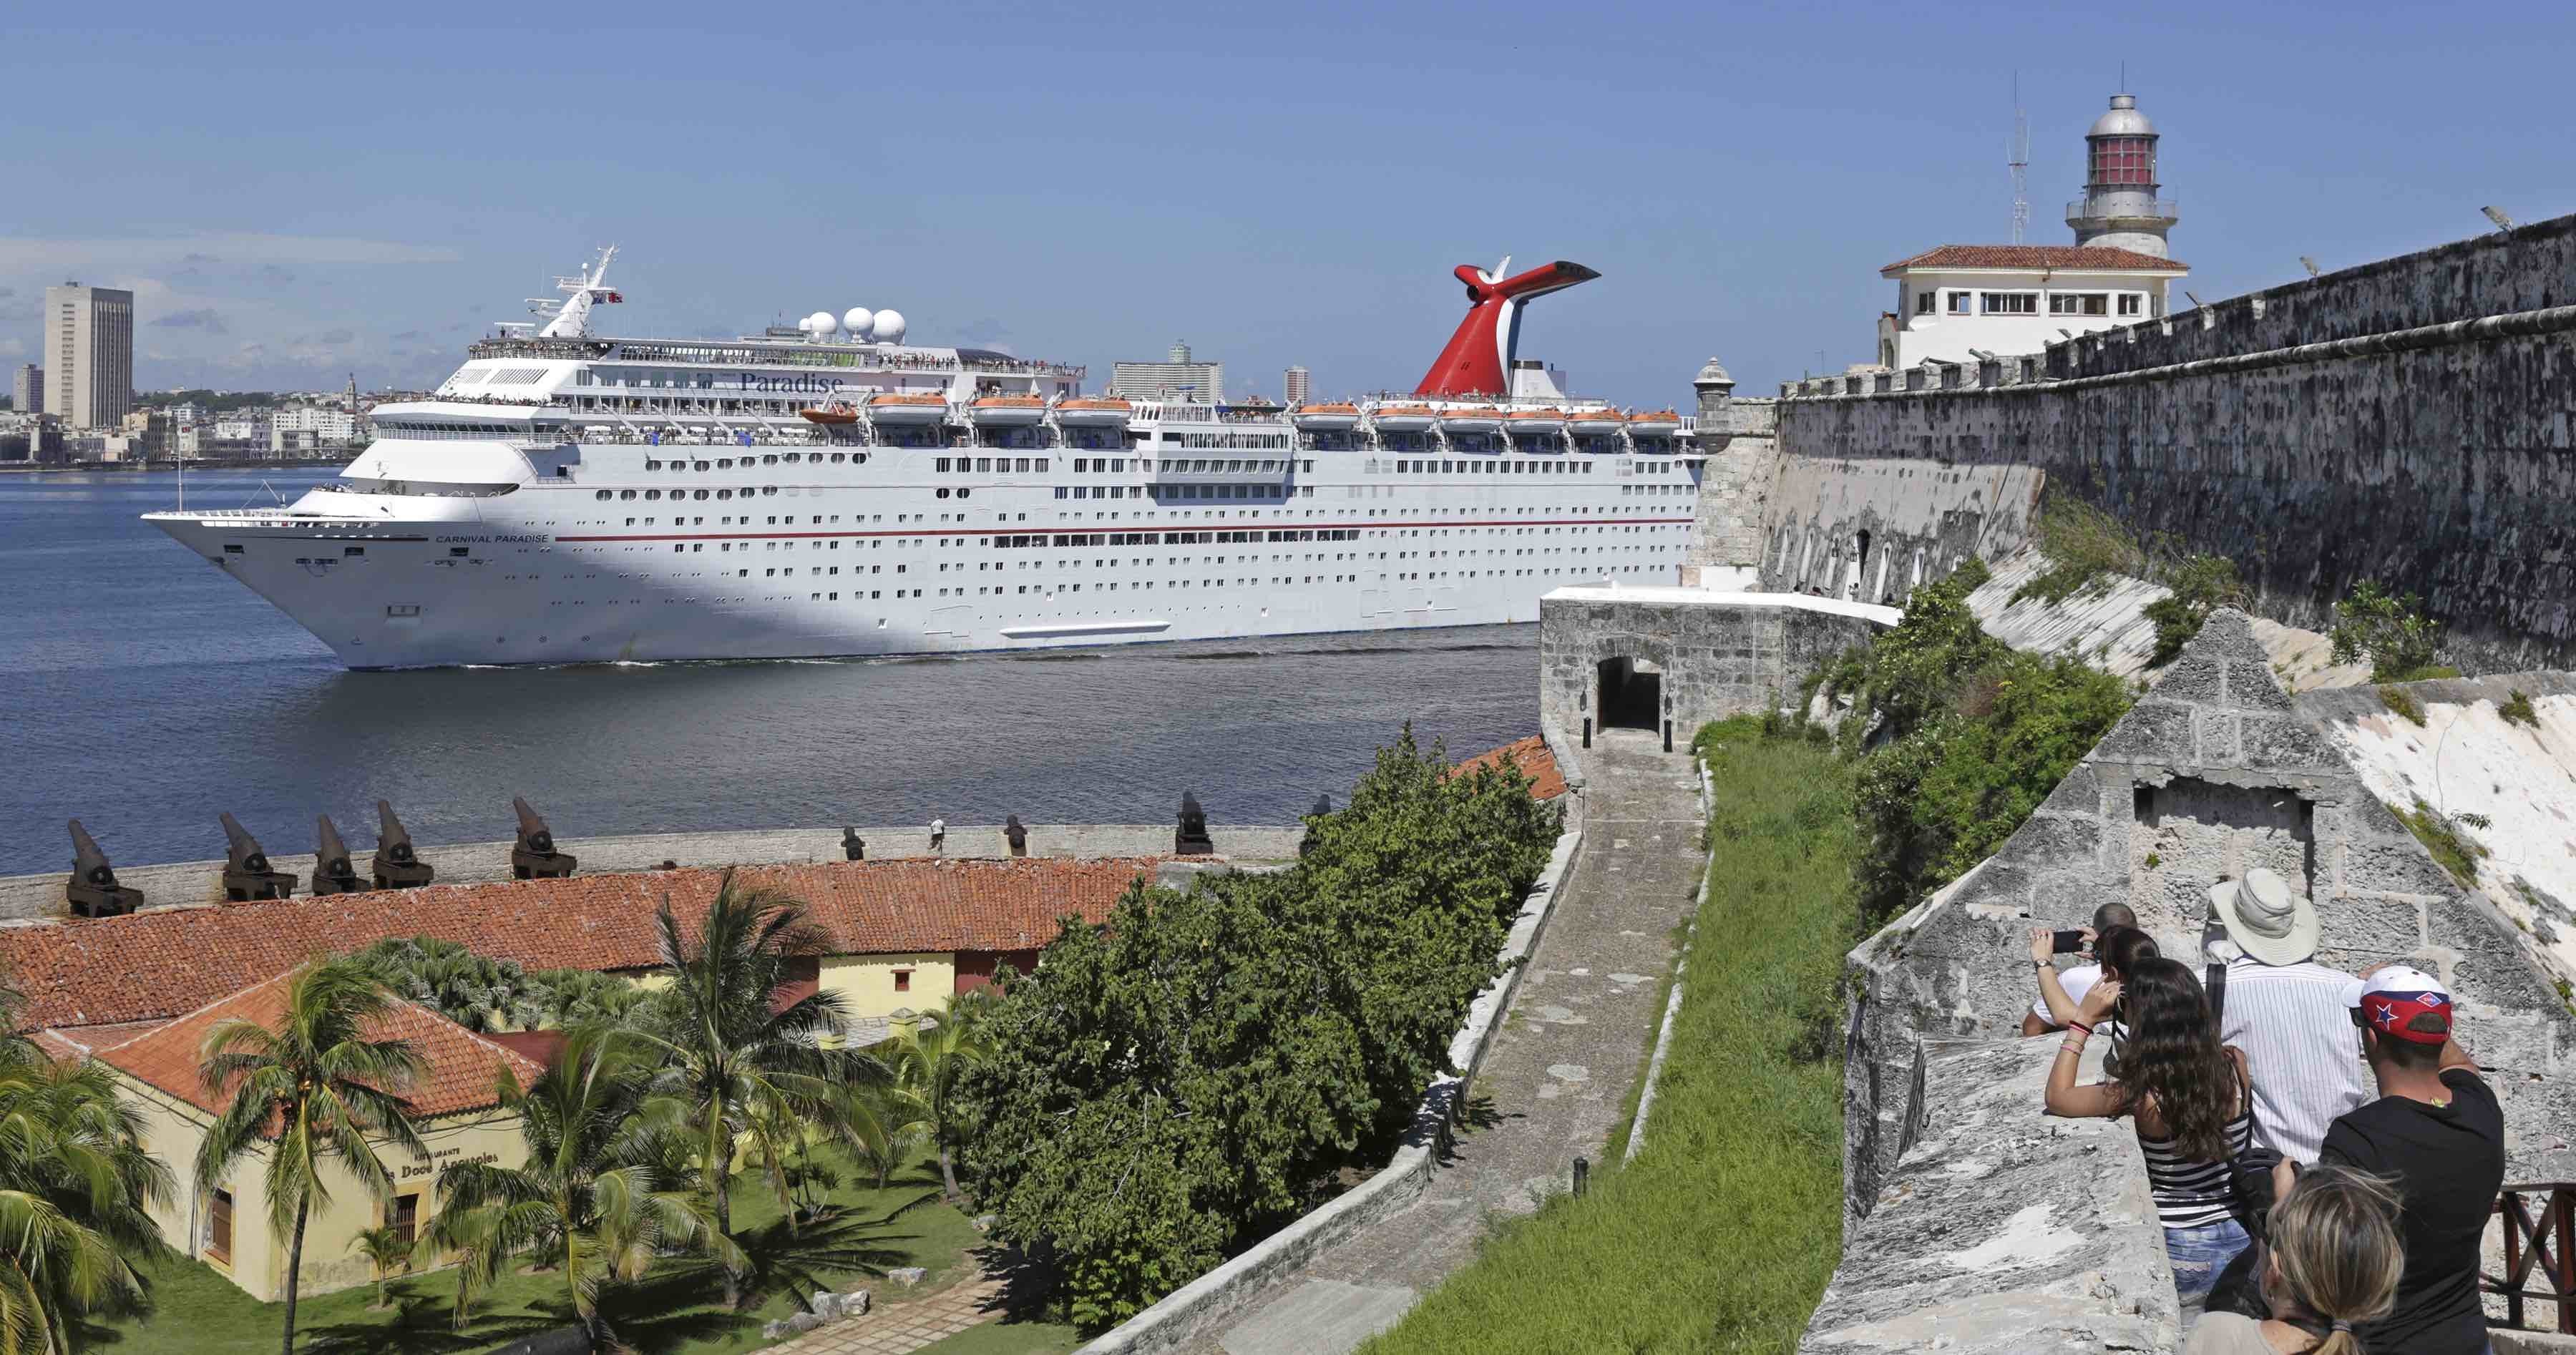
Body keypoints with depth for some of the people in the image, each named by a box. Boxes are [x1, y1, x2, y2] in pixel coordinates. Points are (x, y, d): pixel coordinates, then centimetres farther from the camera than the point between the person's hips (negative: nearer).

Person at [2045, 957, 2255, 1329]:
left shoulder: (2143, 1095, -22)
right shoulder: (2235, 1066, -9)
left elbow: (2057, 1099, -7)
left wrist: (2083, 1020, -7)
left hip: (2184, 1254, -4)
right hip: (2244, 1239, 4)